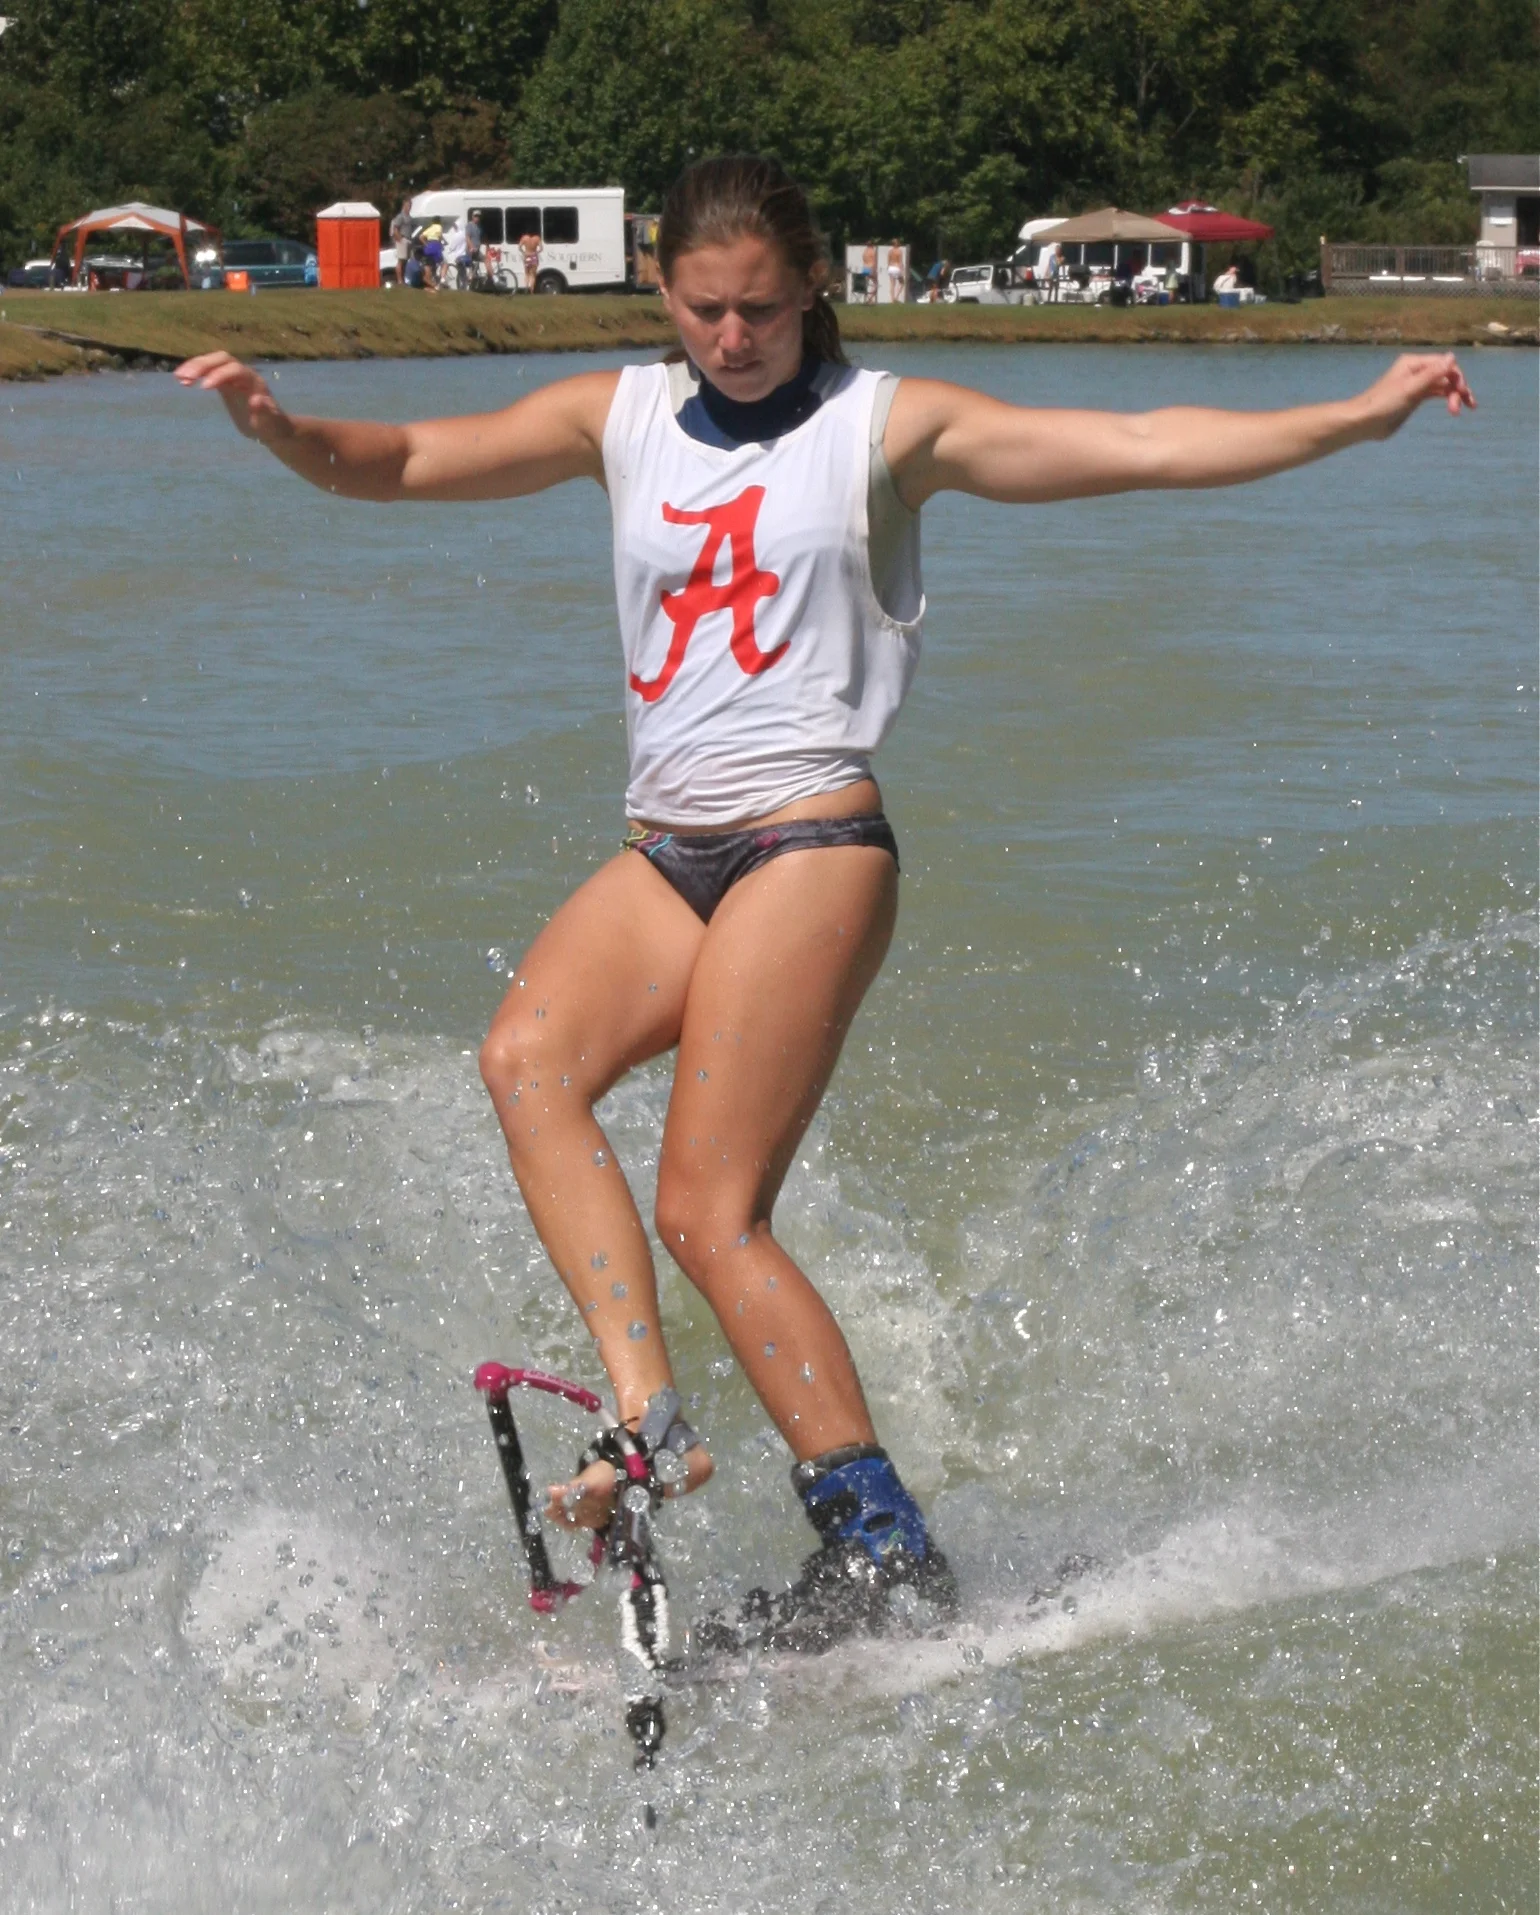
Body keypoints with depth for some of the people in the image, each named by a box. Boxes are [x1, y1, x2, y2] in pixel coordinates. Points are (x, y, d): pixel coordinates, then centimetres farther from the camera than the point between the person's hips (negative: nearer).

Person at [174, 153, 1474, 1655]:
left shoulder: (888, 426, 0)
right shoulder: (620, 419, 11)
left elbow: (1143, 449, -4)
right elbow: (404, 463, 9)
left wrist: (1357, 416, -13)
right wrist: (275, 428, -11)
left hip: (809, 843, -5)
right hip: (665, 850, 5)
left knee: (708, 1212, -13)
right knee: (525, 1057, -22)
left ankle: (884, 1548, -8)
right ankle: (648, 1419, -26)